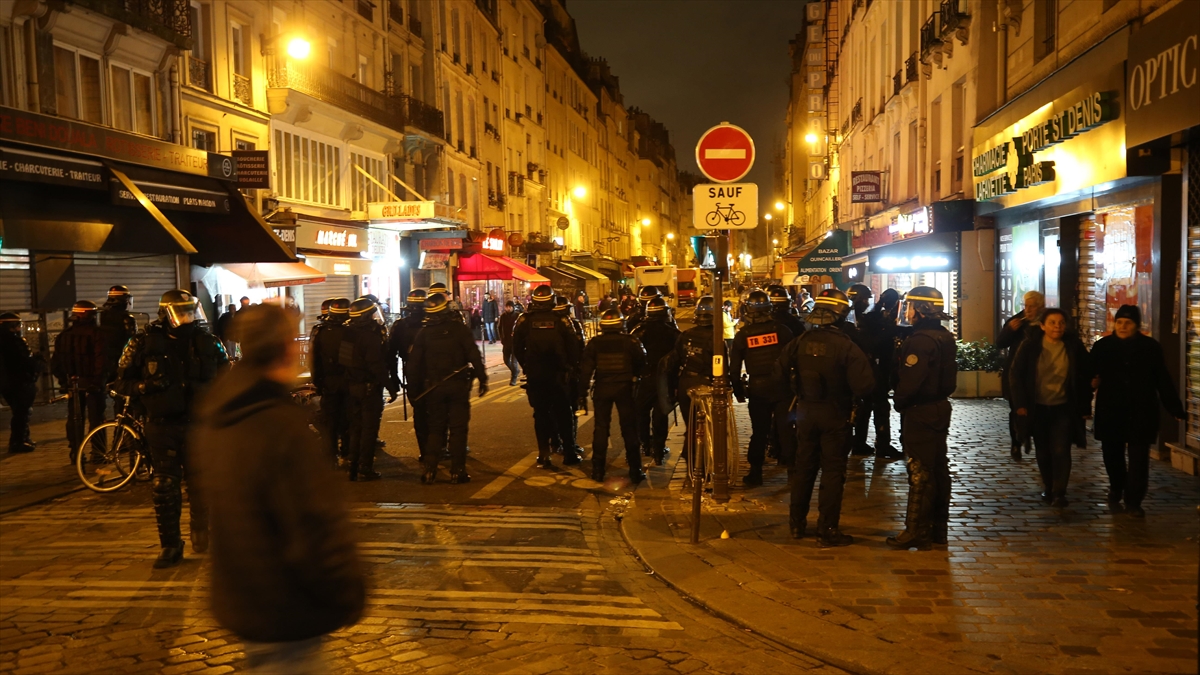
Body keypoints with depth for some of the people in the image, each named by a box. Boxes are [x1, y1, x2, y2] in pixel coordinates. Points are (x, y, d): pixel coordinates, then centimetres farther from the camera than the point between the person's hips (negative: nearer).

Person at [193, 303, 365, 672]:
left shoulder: (215, 419, 3)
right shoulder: (281, 426, -27)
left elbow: (206, 488, 18)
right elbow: (318, 529, -28)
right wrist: (349, 596, -13)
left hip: (239, 597, 10)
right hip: (284, 614, -9)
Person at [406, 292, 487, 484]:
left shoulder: (423, 333, 1)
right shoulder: (460, 329, -6)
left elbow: (413, 364, 2)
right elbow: (474, 356, -10)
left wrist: (416, 388, 11)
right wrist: (482, 379, -3)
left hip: (433, 387, 2)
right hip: (458, 385, -2)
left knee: (435, 428, 13)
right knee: (458, 428, 4)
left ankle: (429, 470, 8)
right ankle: (457, 471, 3)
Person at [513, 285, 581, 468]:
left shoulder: (524, 320, -4)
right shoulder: (561, 320, -6)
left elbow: (517, 348, -1)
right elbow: (573, 347, -5)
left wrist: (526, 366, 12)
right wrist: (570, 366, 10)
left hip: (534, 375, 1)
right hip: (558, 375, -1)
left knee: (541, 414, 9)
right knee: (563, 414, 11)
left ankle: (544, 455, 8)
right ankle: (569, 453, 14)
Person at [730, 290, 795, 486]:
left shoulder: (742, 335, -3)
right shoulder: (781, 330, -6)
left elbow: (734, 367, 1)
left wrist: (738, 390, 12)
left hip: (757, 389, 1)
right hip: (782, 386, -1)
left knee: (759, 431, 9)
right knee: (785, 428, 9)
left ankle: (755, 472, 11)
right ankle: (791, 467, 12)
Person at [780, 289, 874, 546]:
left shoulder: (800, 342, -5)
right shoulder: (846, 346, -17)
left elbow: (783, 368, 4)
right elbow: (864, 384, -21)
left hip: (805, 412, 5)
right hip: (835, 416, -4)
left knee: (804, 467, 16)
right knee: (833, 471, 4)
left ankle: (797, 523, 25)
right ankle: (827, 530, 6)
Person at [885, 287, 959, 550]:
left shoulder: (921, 340, -21)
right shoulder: (945, 337, 10)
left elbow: (910, 380, -26)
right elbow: (948, 376, 15)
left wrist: (899, 402, -10)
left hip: (919, 412, -10)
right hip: (940, 408, 10)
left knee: (920, 474, -4)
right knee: (938, 470, 15)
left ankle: (917, 533, 3)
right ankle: (938, 528, 24)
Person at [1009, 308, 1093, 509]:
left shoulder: (1074, 346, -5)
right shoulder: (1030, 345, -7)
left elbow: (1086, 377, 2)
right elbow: (1016, 375, -4)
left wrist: (1085, 407, 0)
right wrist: (1021, 403, -9)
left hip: (1063, 408, -1)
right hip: (1037, 408, 1)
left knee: (1061, 451, -7)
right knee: (1043, 452, 11)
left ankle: (1059, 493, 1)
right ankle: (1048, 489, 25)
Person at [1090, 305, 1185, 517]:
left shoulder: (1151, 347, -3)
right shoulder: (1102, 346, -1)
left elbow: (1163, 381, -1)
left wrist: (1175, 408, -2)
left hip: (1141, 413, -1)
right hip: (1111, 412, 1)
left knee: (1138, 460, -1)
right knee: (1112, 456, 12)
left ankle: (1133, 502, 8)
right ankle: (1116, 493, 36)